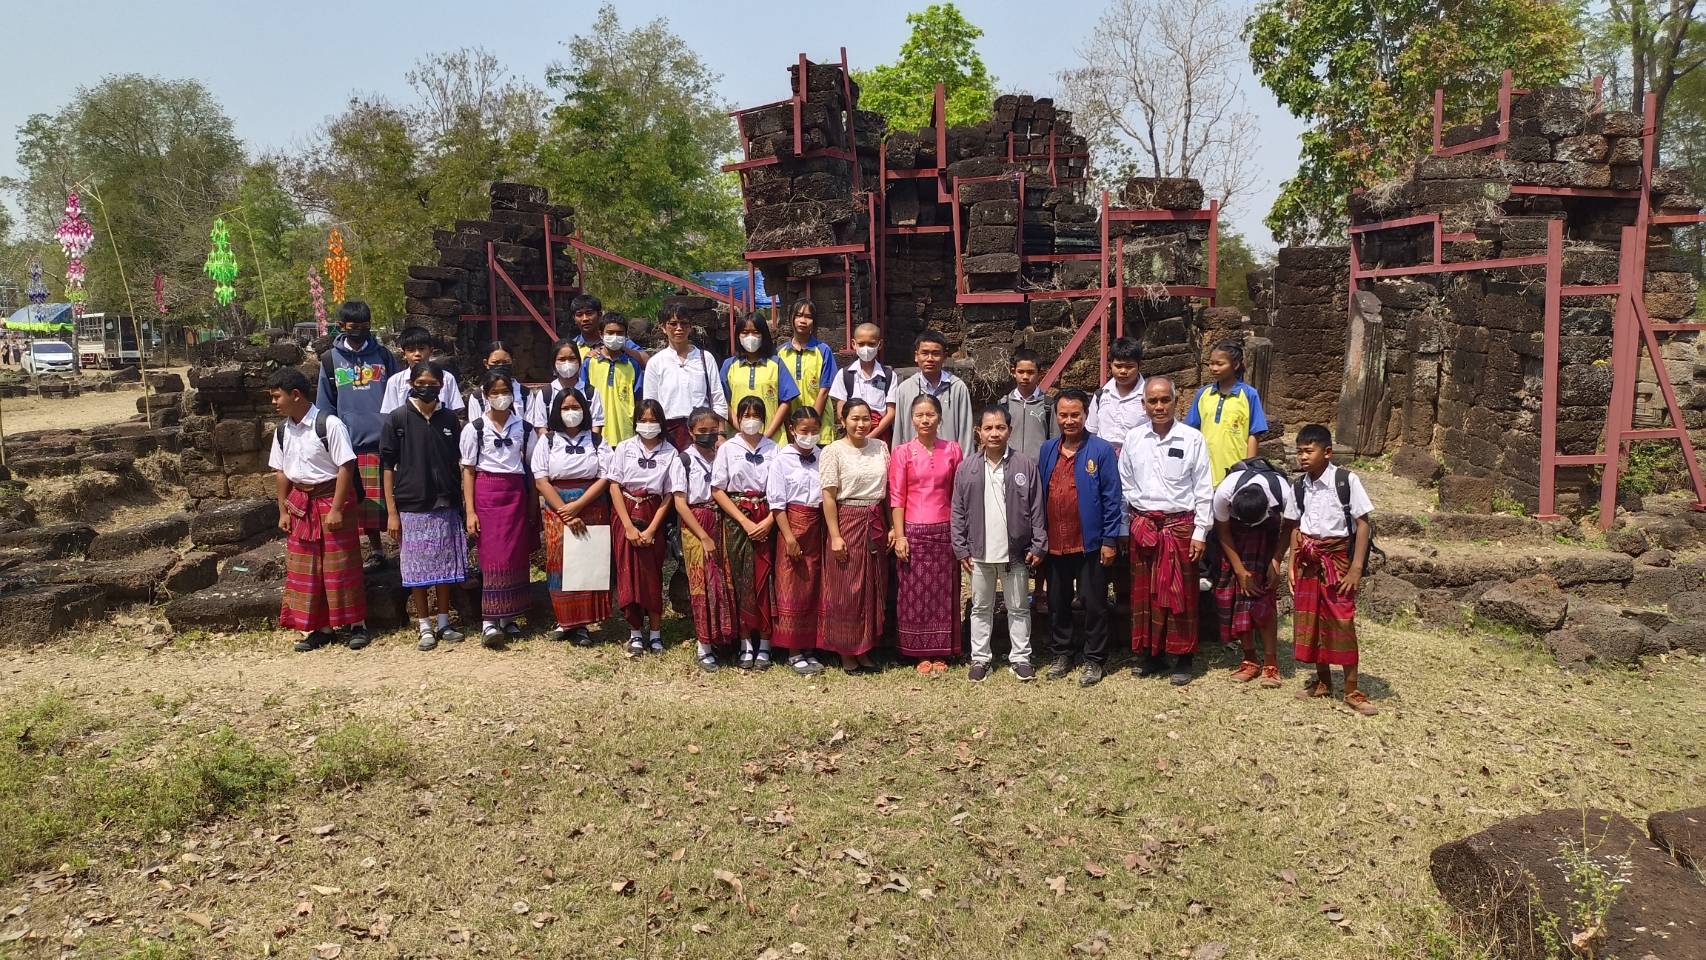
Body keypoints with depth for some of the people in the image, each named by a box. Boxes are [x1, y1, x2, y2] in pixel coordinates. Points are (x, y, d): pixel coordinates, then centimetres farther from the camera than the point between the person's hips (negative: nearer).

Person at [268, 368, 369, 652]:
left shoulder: (329, 424, -15)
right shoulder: (283, 431, 5)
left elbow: (346, 467, -17)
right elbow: (282, 472, 11)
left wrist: (336, 509, -18)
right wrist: (283, 510, 7)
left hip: (331, 498, -6)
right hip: (299, 503, 7)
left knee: (340, 565, 0)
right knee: (303, 567, 8)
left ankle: (357, 625, 13)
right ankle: (321, 628, 18)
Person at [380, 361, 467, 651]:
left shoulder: (449, 419, 4)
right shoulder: (397, 419, -3)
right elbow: (388, 467, -3)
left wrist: (462, 504, 6)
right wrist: (392, 512, -6)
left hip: (445, 506, 2)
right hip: (411, 507, -2)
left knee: (444, 566, 10)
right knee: (417, 569, 4)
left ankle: (444, 623, 22)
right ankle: (426, 628, 14)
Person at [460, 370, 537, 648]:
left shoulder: (523, 428, 7)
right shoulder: (474, 428, 1)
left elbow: (532, 470, 9)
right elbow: (468, 471, 1)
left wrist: (533, 508, 6)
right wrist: (469, 511, -5)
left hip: (516, 493, 3)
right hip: (486, 493, -3)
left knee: (516, 555, 3)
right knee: (494, 555, -9)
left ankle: (507, 617, 13)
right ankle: (488, 621, -7)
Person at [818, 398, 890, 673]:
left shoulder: (880, 447, 7)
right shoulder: (833, 451, -7)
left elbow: (888, 489, 10)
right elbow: (828, 496, -10)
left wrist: (893, 526, 6)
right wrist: (835, 536, -15)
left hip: (876, 524, 5)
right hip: (847, 522, -5)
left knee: (874, 588, 10)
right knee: (846, 590, 2)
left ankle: (864, 648, 24)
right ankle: (846, 652, 15)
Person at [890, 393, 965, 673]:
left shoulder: (952, 450, 5)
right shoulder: (902, 452, 0)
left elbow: (958, 494, 8)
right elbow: (896, 497, -2)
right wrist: (899, 535, -8)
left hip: (944, 531, 1)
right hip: (913, 531, -1)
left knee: (943, 592, 6)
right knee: (915, 592, 3)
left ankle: (941, 653, 17)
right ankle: (921, 654, 13)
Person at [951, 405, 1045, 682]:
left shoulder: (1025, 465, -4)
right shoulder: (967, 468, -1)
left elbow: (1036, 509, -2)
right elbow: (959, 512, 2)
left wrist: (1038, 546, -4)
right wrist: (961, 549, -1)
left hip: (1016, 553, -1)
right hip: (980, 553, 1)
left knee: (1018, 608, 11)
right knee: (981, 607, 13)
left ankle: (1020, 657, 23)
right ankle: (980, 658, 23)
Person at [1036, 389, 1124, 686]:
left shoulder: (1101, 450, -8)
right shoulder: (1048, 449, 6)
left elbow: (1112, 498, -8)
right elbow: (1038, 494, 11)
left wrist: (1109, 540, -12)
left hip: (1089, 543, -5)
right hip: (1053, 544, 5)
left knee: (1093, 603, 6)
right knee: (1057, 602, 15)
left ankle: (1094, 659, 18)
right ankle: (1063, 653, 30)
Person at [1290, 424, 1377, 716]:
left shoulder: (1346, 480, -12)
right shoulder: (1298, 487, 3)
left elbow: (1362, 524, -10)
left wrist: (1356, 569, -13)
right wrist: (1292, 566, 7)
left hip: (1337, 558, -5)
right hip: (1307, 559, 5)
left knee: (1342, 623, -3)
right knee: (1309, 621, 9)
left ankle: (1351, 690, 9)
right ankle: (1323, 681, 24)